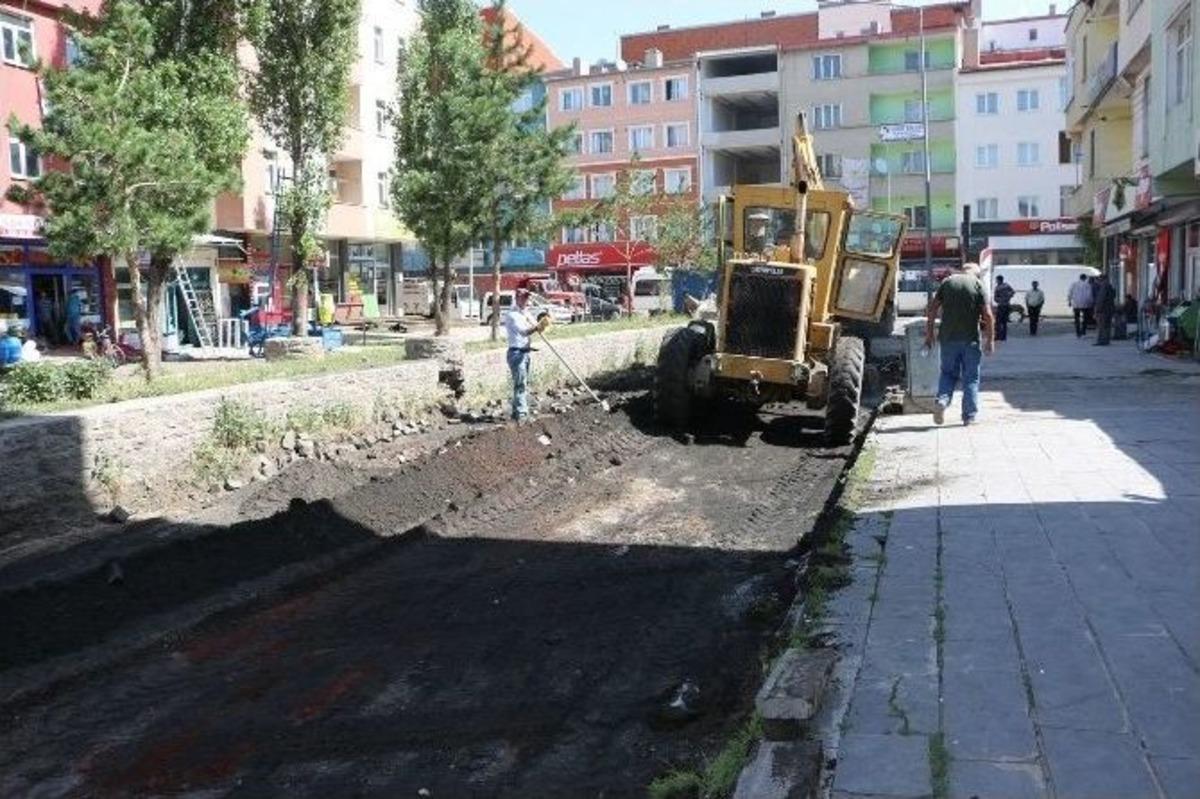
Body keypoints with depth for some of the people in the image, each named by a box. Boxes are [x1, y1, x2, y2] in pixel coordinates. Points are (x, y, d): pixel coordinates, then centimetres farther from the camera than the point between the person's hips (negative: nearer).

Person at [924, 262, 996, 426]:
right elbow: (988, 316, -7)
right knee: (971, 377, 8)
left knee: (948, 373, 15)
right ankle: (969, 416, 10)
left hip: (948, 338, 2)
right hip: (970, 339, -2)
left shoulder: (947, 282, 5)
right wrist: (990, 340, 0)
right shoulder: (978, 285, -2)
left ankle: (942, 400, -9)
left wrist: (929, 334, 8)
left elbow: (932, 309, 3)